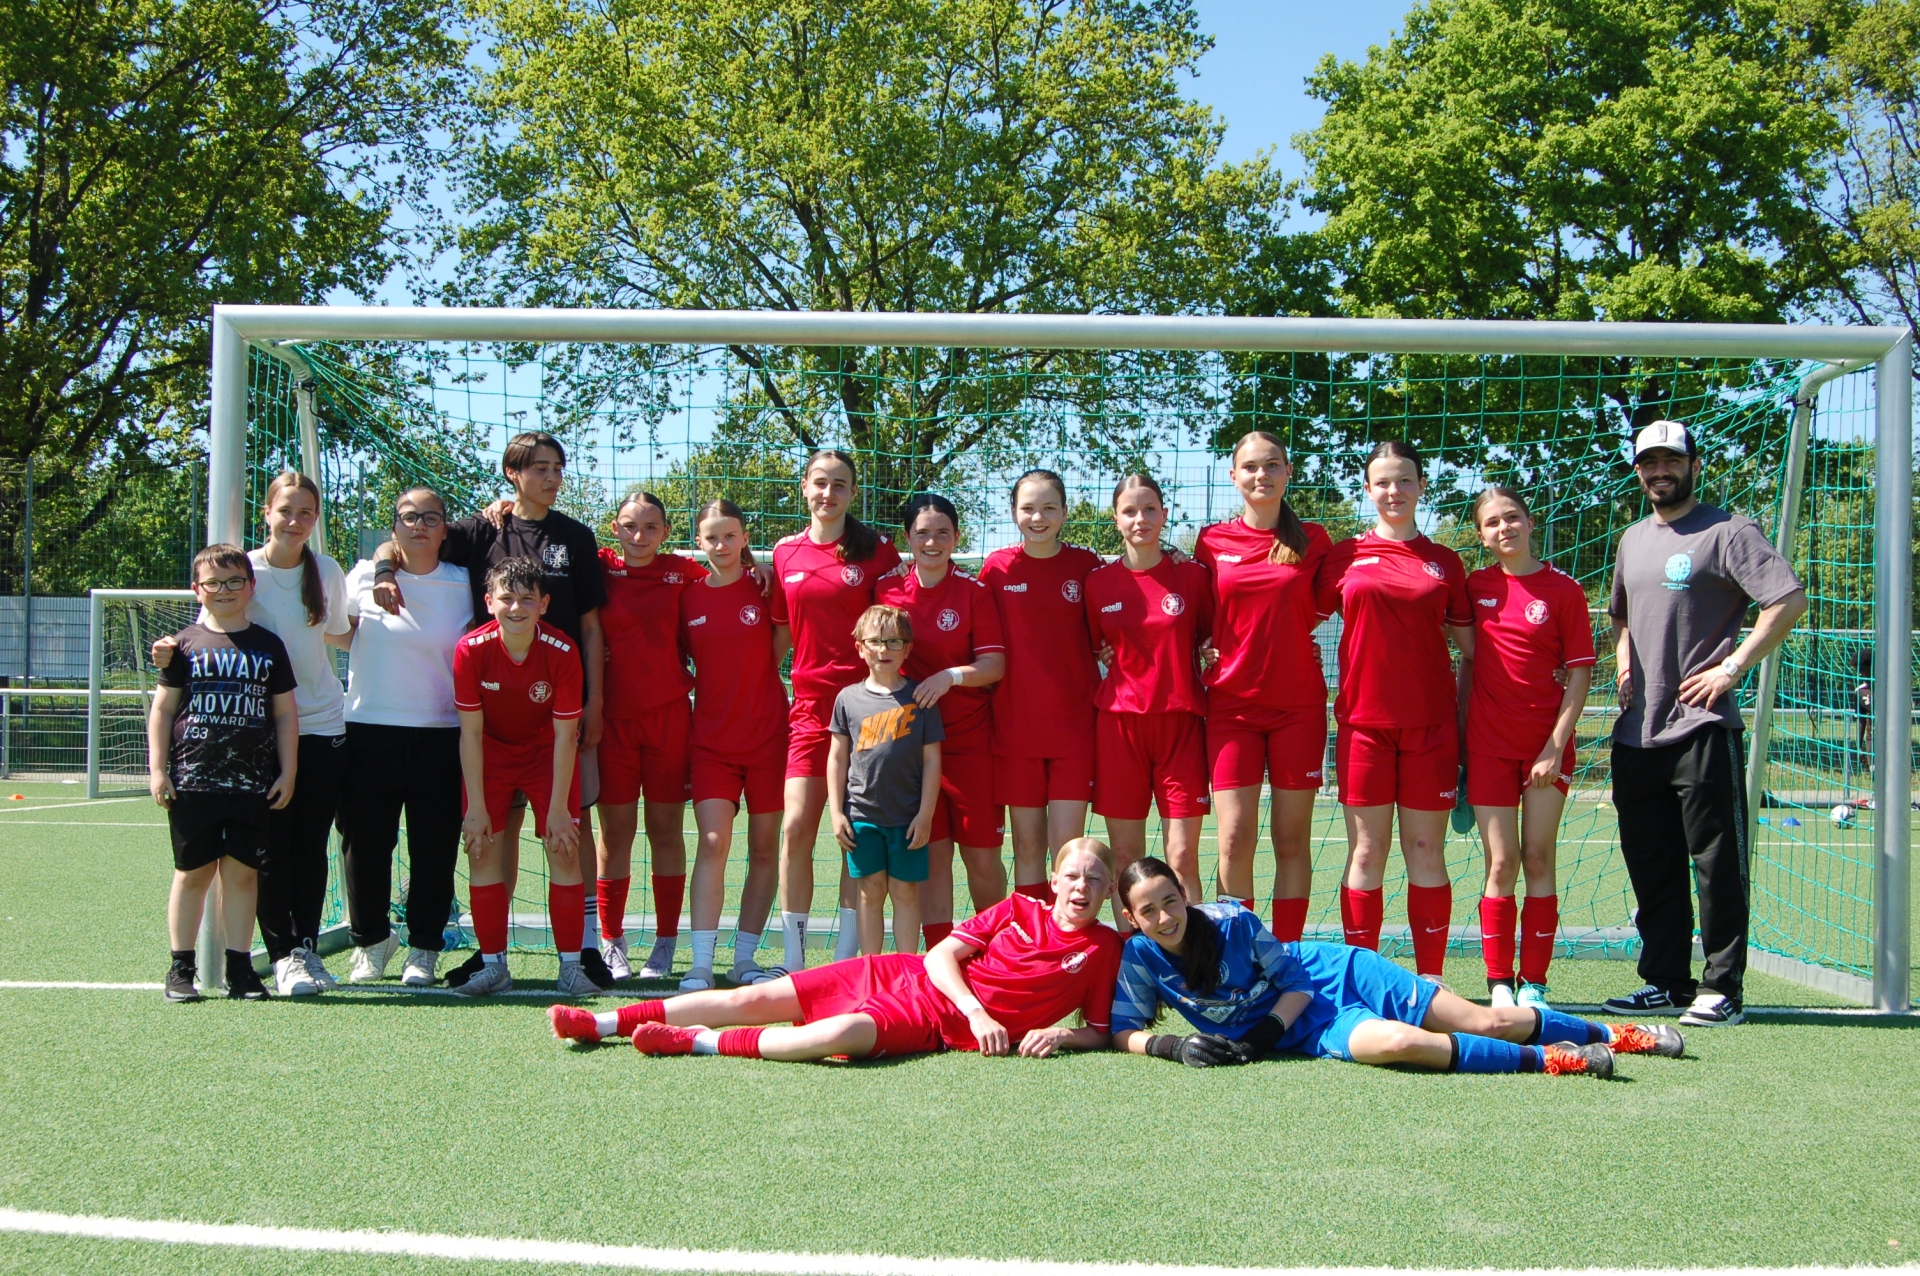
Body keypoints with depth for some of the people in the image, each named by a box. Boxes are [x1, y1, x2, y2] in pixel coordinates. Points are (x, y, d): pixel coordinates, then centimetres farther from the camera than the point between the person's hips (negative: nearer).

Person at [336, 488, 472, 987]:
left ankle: (424, 949, 16)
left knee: (434, 848, 2)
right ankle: (370, 939, 23)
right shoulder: (365, 575, 5)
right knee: (364, 842, 4)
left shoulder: (462, 585, 4)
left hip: (440, 735, 0)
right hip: (369, 731, 1)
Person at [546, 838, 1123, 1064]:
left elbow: (1101, 1030, 6)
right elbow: (941, 956, 1)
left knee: (844, 1033, -35)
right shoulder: (1018, 909, 6)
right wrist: (976, 1010, -14)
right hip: (904, 974, 3)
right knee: (756, 997, -6)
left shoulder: (1106, 949, 3)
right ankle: (604, 1023, 0)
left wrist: (1060, 1035, -15)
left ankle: (696, 1041, -22)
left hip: (935, 1025, -3)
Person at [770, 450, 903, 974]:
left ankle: (845, 959, 7)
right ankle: (793, 960, 5)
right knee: (795, 829, -4)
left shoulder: (876, 550, 1)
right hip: (809, 705, 3)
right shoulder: (785, 553, 10)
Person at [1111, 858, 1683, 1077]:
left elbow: (1293, 980, -8)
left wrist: (1265, 1034, -21)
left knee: (1486, 1022, -4)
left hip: (1333, 975, -1)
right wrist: (1172, 1045, -26)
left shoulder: (1230, 921, -17)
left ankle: (1613, 1034, 18)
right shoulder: (1138, 960, -11)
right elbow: (1124, 1031, -7)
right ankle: (1545, 1060, -18)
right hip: (1310, 1030, 1)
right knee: (1393, 1043, -32)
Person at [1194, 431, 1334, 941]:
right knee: (1234, 841, -6)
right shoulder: (1212, 541, 5)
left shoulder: (1313, 540, 4)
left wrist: (1291, 635, 4)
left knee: (1292, 841, 3)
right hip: (1232, 703, 0)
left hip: (1298, 704, 0)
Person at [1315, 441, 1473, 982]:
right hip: (1363, 720, -1)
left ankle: (1430, 979, 10)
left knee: (1426, 852, 3)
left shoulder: (1445, 562, 8)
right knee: (1366, 852, 1)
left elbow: (1470, 647, 11)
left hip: (1431, 723, 1)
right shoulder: (1344, 556, 6)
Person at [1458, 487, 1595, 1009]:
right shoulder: (1475, 587, 5)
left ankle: (1533, 984, 9)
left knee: (1538, 860, 2)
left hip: (1546, 746, -1)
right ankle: (1498, 984, 6)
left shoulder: (1564, 590, -2)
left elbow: (1580, 673, -3)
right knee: (1501, 863, 1)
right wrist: (1459, 733, 8)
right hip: (1488, 745, 1)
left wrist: (1556, 745, -10)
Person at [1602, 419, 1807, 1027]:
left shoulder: (1726, 532, -5)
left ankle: (1722, 988, 2)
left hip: (1702, 727, -7)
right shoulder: (1632, 540, 18)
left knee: (1717, 863, -4)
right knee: (1651, 865, 11)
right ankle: (1666, 980, 20)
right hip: (1636, 731, 7)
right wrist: (1623, 658, 13)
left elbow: (1789, 600, -15)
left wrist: (1732, 667, -16)